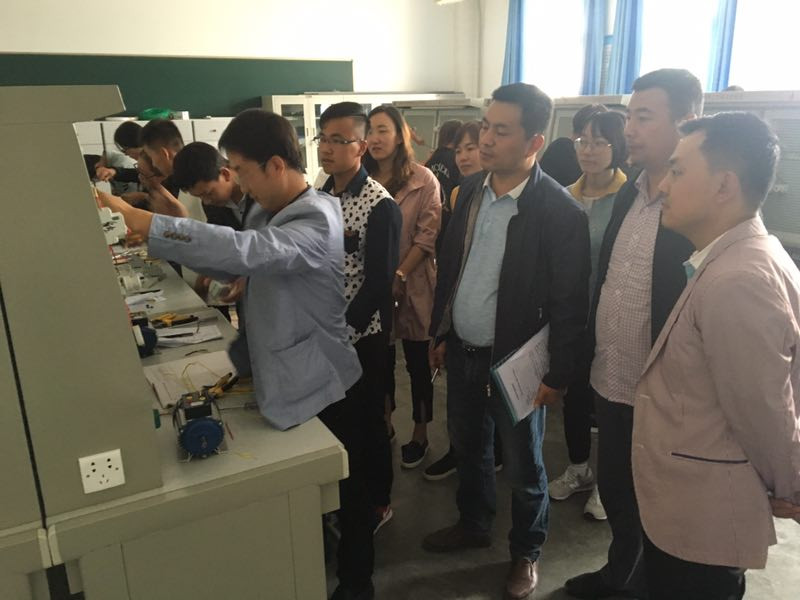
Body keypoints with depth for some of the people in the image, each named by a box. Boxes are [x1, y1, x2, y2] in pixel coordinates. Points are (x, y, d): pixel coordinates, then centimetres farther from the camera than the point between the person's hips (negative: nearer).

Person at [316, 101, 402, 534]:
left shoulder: (381, 206, -17)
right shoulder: (320, 194, 5)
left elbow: (378, 282, -19)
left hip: (361, 333, -6)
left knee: (367, 419, 8)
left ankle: (378, 502, 30)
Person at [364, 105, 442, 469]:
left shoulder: (423, 181, -8)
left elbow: (427, 236, -10)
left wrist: (399, 276, -16)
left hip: (412, 287, -3)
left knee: (417, 363, 9)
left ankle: (419, 435, 27)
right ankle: (384, 425, 38)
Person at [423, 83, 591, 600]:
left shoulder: (560, 212, -19)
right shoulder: (470, 190, 0)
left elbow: (571, 304, -15)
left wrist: (557, 376, -12)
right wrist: (441, 333, 13)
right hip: (462, 352, 6)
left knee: (523, 467, 14)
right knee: (468, 448, 24)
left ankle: (527, 551, 39)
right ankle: (474, 525, 49)